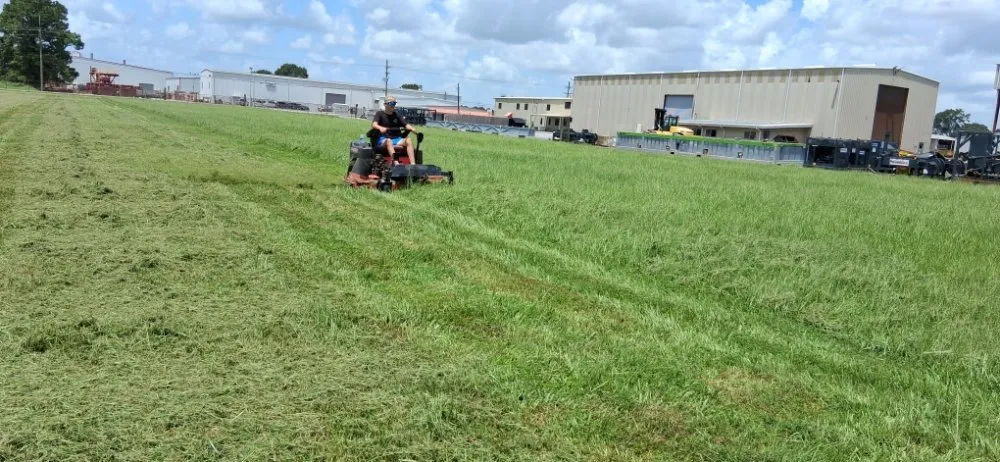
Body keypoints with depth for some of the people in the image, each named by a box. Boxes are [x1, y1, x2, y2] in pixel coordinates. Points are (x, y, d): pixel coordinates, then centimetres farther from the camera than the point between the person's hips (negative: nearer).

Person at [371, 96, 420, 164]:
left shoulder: (397, 115, 15)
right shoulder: (380, 114, 5)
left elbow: (406, 124, 3)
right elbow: (374, 124, -12)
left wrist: (413, 130, -19)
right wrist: (380, 128, -36)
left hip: (396, 139, 4)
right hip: (383, 139, -4)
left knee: (408, 140, -24)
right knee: (388, 141, -38)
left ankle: (413, 164, -38)